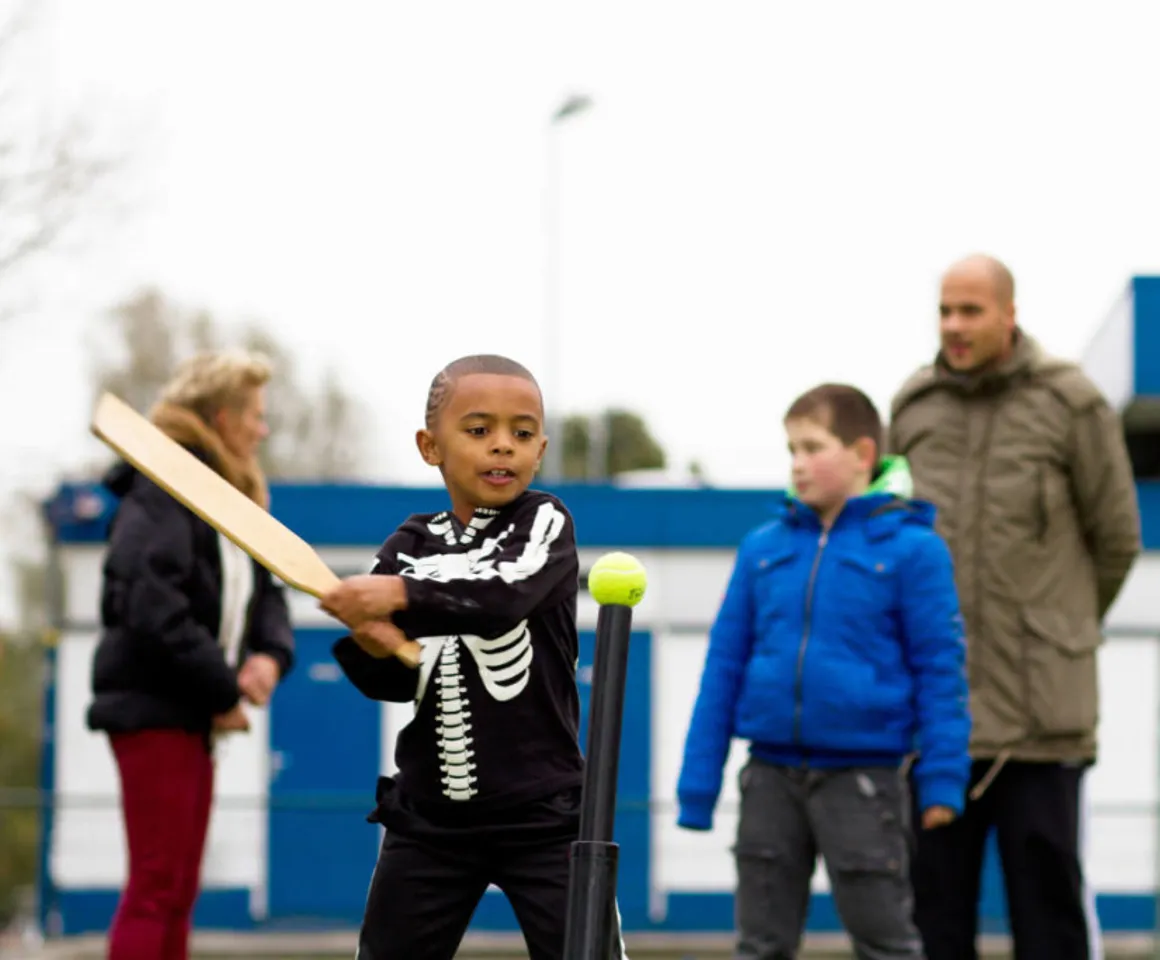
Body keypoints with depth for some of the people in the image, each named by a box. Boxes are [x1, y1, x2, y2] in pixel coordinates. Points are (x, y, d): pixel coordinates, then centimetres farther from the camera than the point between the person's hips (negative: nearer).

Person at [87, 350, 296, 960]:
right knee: (155, 886, -10)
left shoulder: (228, 498, 15)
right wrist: (222, 691, -18)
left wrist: (272, 656, -4)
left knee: (179, 889, 10)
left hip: (191, 717, 10)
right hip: (152, 708, -9)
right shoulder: (161, 492, -14)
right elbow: (154, 607, -24)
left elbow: (263, 595, 18)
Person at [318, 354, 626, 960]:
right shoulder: (410, 547, 6)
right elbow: (389, 681, 1)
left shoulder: (544, 523, -4)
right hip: (431, 818, 4)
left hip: (543, 816, -4)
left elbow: (504, 595, -26)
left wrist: (403, 595, -36)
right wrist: (370, 645, -21)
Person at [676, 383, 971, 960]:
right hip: (772, 776, 4)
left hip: (862, 776, -4)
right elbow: (725, 663, 9)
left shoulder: (910, 548, -5)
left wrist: (942, 781, -10)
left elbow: (940, 667, -5)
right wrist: (697, 783, 7)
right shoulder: (762, 548, 6)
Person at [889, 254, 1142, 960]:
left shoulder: (1071, 404, -3)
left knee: (1047, 888, 0)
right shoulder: (913, 406, 9)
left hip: (1041, 713, -4)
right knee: (935, 888, 6)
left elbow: (1117, 539, 5)